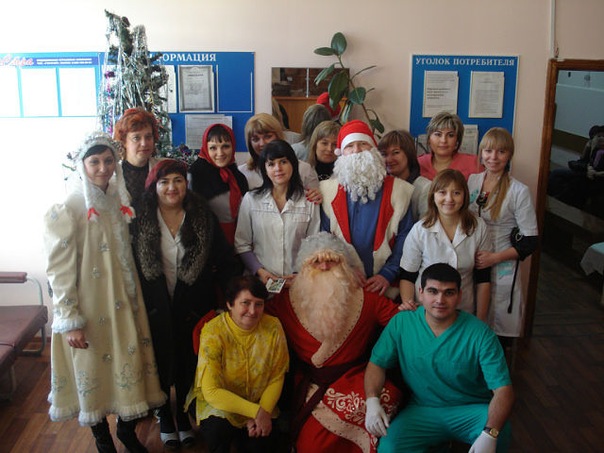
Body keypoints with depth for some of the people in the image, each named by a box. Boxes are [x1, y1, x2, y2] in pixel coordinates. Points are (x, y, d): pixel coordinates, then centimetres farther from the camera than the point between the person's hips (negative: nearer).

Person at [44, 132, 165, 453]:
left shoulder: (118, 202, 4)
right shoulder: (65, 210, -14)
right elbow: (59, 270, -15)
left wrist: (134, 300, 12)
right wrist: (70, 321, -17)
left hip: (122, 304, 5)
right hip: (88, 308, -5)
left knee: (128, 366, 13)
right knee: (93, 370, 9)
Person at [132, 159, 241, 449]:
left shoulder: (203, 217, -5)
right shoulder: (141, 219, -7)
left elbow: (225, 261, -5)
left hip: (193, 307, 1)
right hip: (155, 308, -1)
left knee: (188, 364, 14)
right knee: (161, 363, 13)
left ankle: (183, 416, 38)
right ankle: (164, 417, 38)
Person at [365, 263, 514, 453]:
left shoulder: (480, 334, -14)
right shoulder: (401, 323, -6)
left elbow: (503, 389, -19)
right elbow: (376, 364, 2)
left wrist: (489, 435, -36)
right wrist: (372, 401, -19)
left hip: (471, 410, -2)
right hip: (421, 411, 2)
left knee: (501, 434, -33)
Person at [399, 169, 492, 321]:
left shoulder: (478, 228, -7)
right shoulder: (420, 230, -12)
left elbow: (483, 279, 0)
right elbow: (407, 276, -4)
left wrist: (480, 320, 0)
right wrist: (408, 305, -21)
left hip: (465, 313, 2)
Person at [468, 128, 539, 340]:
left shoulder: (519, 191, -7)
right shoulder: (471, 181, 4)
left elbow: (530, 242, -7)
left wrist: (495, 257, -17)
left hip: (501, 269, -3)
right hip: (468, 265, 3)